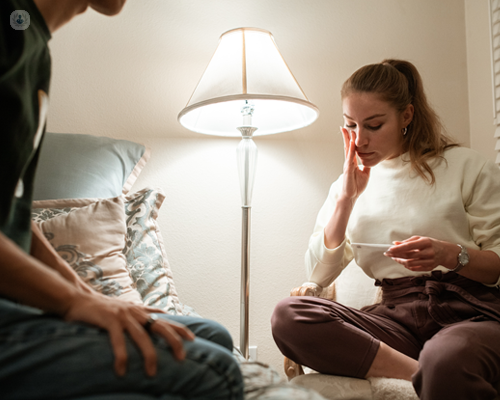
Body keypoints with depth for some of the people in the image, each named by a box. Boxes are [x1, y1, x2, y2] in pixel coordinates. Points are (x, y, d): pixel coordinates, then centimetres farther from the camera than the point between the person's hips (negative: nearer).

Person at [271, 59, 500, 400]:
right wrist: (347, 198, 1)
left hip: (472, 311, -5)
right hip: (398, 317, 5)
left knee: (446, 362, -43)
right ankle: (423, 372, -26)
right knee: (288, 316, -25)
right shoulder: (347, 185, 16)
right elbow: (319, 274, 7)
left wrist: (450, 254, -16)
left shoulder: (465, 166, 7)